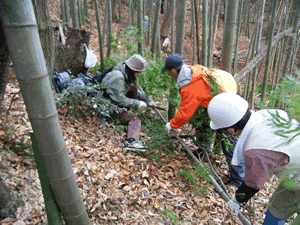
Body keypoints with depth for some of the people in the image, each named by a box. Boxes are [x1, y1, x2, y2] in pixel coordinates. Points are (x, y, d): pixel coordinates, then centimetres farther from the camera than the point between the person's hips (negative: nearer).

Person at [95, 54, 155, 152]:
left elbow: (138, 89, 18)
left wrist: (147, 100, 12)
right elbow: (119, 99, -26)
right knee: (135, 120, -22)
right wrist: (137, 103, -20)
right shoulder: (117, 77, -25)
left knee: (133, 88, 3)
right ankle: (131, 142, -40)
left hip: (114, 102, 10)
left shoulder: (128, 74, 6)